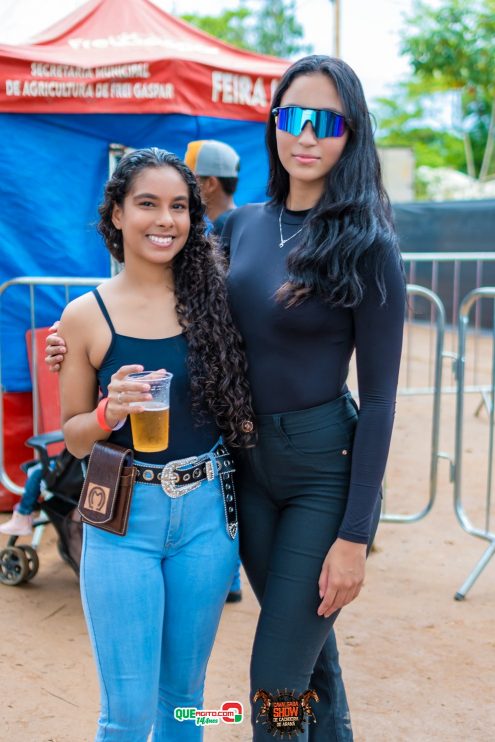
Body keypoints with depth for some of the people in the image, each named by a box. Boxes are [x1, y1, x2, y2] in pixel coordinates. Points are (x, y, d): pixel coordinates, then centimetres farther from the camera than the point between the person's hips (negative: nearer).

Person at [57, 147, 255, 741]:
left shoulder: (212, 298, 1)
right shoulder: (87, 315, -4)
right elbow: (73, 437, 2)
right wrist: (109, 412, -17)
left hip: (205, 514, 2)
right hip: (124, 520, -2)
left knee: (183, 694, 17)